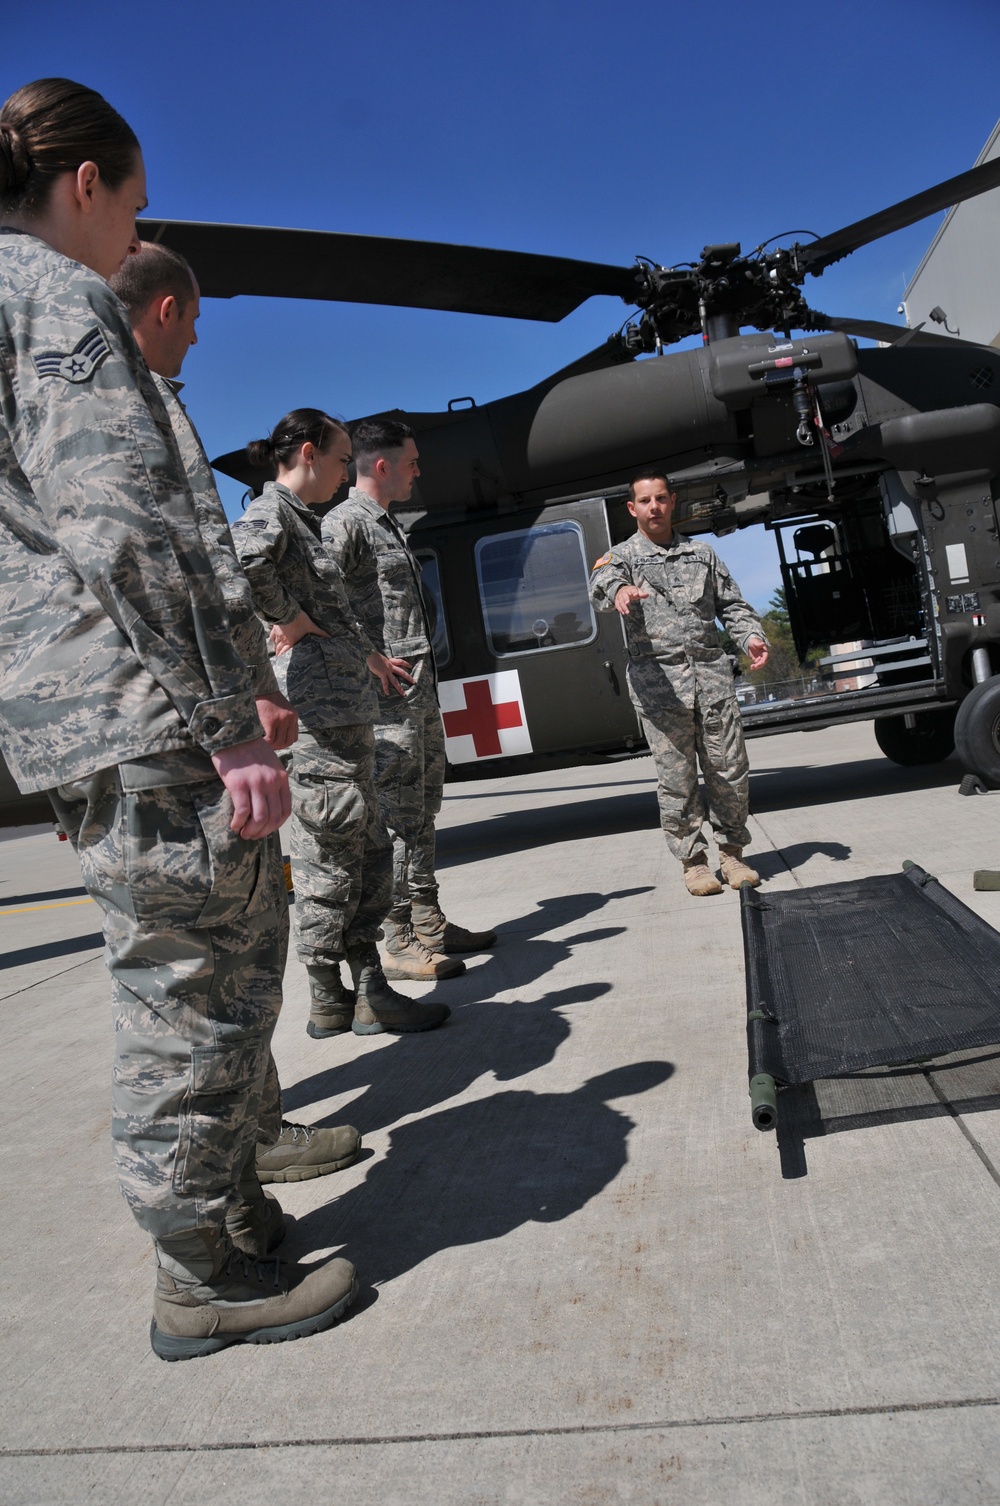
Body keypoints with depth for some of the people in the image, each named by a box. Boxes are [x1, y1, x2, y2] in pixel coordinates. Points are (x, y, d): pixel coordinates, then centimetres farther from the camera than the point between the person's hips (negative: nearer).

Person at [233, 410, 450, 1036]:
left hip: (347, 708, 10)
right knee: (331, 854, -3)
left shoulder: (303, 518, 22)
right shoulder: (271, 509, -8)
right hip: (320, 708, -10)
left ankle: (368, 988, 21)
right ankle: (331, 1001, 9)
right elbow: (245, 555, -32)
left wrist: (370, 656, 34)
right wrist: (288, 620, -20)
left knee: (368, 849, 12)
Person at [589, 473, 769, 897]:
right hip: (658, 681, -3)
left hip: (711, 673, 3)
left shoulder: (701, 553, 19)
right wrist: (620, 590, -40)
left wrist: (751, 636, -3)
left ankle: (732, 852, 21)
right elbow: (601, 586, -15)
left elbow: (731, 603, 18)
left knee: (730, 770, 4)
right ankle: (693, 860, 13)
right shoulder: (621, 556, 8)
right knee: (676, 778, -1)